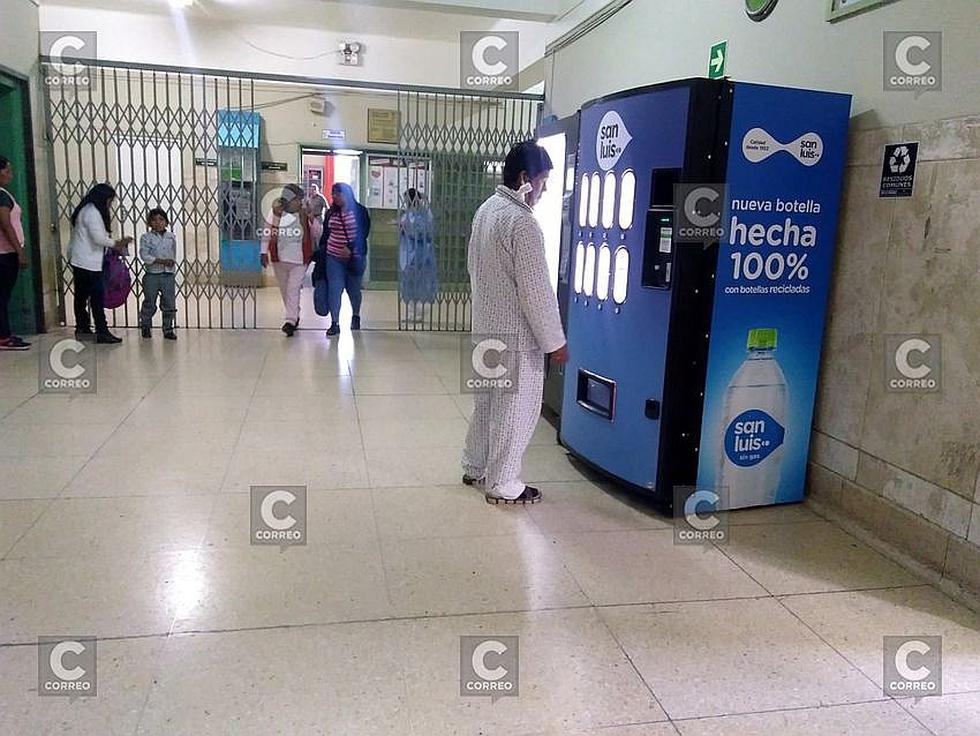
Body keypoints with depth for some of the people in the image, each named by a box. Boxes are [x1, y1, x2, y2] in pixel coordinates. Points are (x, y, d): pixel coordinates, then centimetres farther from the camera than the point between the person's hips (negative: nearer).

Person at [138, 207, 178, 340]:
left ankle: (168, 330, 12)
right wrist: (160, 261, -19)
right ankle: (145, 328, 21)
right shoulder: (146, 237, -1)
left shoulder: (171, 237, 10)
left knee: (169, 304, 3)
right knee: (149, 304, 6)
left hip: (169, 275, 3)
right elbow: (144, 255, -11)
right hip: (152, 275, -2)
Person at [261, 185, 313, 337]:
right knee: (285, 291, 13)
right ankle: (294, 316, 32)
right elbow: (267, 233, 8)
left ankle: (290, 321, -16)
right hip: (279, 259, 3)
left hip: (299, 261, -2)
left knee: (294, 290, -13)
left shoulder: (305, 215, -2)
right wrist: (264, 252, 5)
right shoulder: (276, 213, 0)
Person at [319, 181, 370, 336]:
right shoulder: (331, 213, 8)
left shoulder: (360, 211, -4)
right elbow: (325, 234, 16)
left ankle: (356, 316, 34)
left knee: (353, 289, 11)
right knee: (335, 290, -6)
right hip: (334, 258, 2)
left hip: (355, 258, -2)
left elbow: (363, 233, -10)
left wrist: (350, 248, -20)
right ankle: (334, 323, -4)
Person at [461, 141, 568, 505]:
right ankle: (503, 485, 15)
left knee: (487, 401, 20)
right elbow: (536, 290, -22)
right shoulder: (522, 222, -22)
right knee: (514, 410, 4)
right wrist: (555, 341, -14)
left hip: (485, 325, 9)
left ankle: (475, 468, 34)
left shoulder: (486, 209, 7)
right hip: (516, 333, -9)